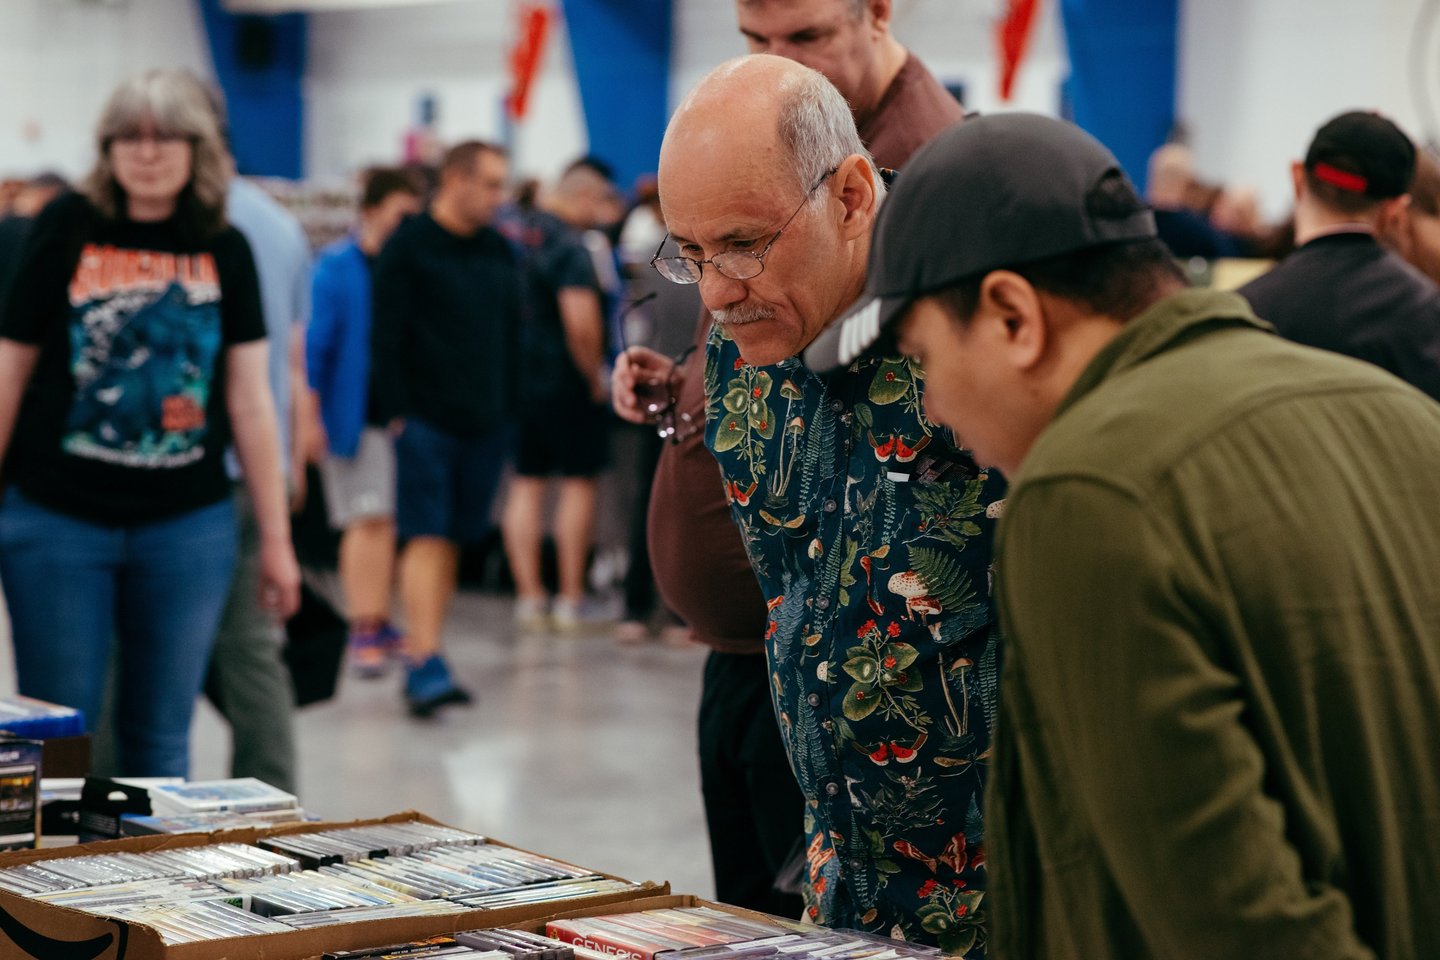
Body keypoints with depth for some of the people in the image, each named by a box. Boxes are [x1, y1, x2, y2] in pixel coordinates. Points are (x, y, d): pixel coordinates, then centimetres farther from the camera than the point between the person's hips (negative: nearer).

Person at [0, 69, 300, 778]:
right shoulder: (67, 229, -1)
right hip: (59, 523, -2)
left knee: (161, 741, 9)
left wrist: (276, 537, 7)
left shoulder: (225, 251, 5)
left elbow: (249, 400, 7)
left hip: (188, 526, 2)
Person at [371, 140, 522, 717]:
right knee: (427, 538, -11)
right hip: (426, 421, -6)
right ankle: (425, 664, -15)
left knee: (452, 541, 9)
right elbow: (386, 337, -9)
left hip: (486, 425, 6)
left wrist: (508, 410, 11)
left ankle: (422, 664, 16)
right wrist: (396, 412, -14)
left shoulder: (499, 252, 14)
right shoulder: (409, 247, -5)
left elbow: (514, 332, 18)